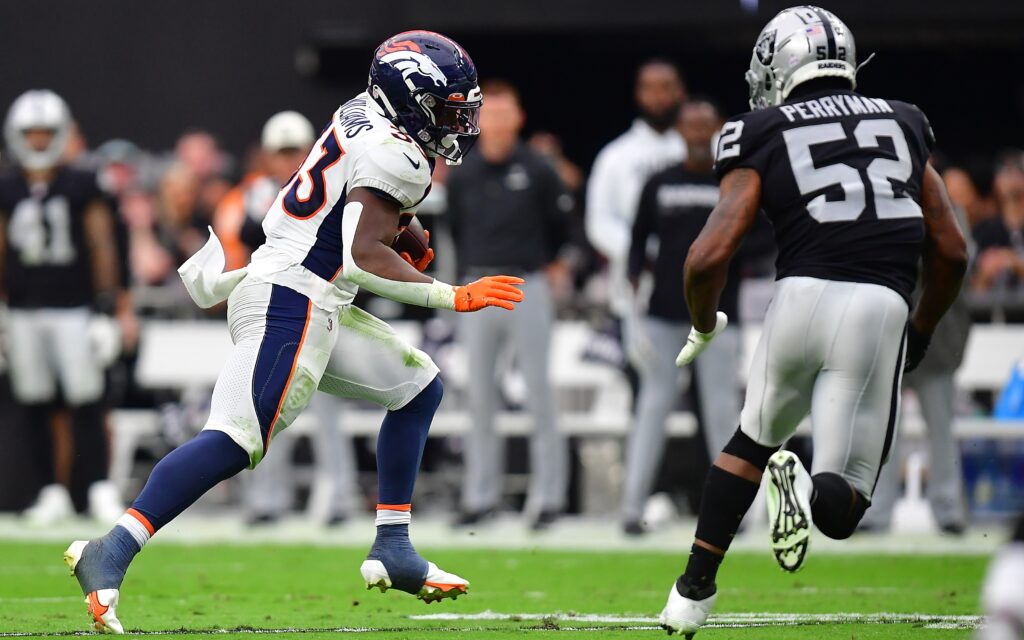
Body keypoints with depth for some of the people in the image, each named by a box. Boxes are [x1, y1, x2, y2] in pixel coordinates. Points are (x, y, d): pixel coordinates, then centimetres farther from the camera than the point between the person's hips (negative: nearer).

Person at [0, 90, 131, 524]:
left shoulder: (81, 187, 0)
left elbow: (102, 248, 1)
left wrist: (106, 308, -5)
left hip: (74, 309, -3)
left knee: (86, 403, -7)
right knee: (37, 406, 4)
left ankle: (100, 489, -5)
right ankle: (53, 491, 10)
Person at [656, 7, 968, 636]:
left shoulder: (763, 139, 9)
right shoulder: (902, 124, 19)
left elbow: (708, 257, 0)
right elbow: (952, 252, 18)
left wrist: (704, 325, 20)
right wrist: (922, 331, 34)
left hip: (803, 296, 0)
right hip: (881, 307, 0)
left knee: (753, 439, 28)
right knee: (841, 507, 6)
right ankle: (812, 489, -30)